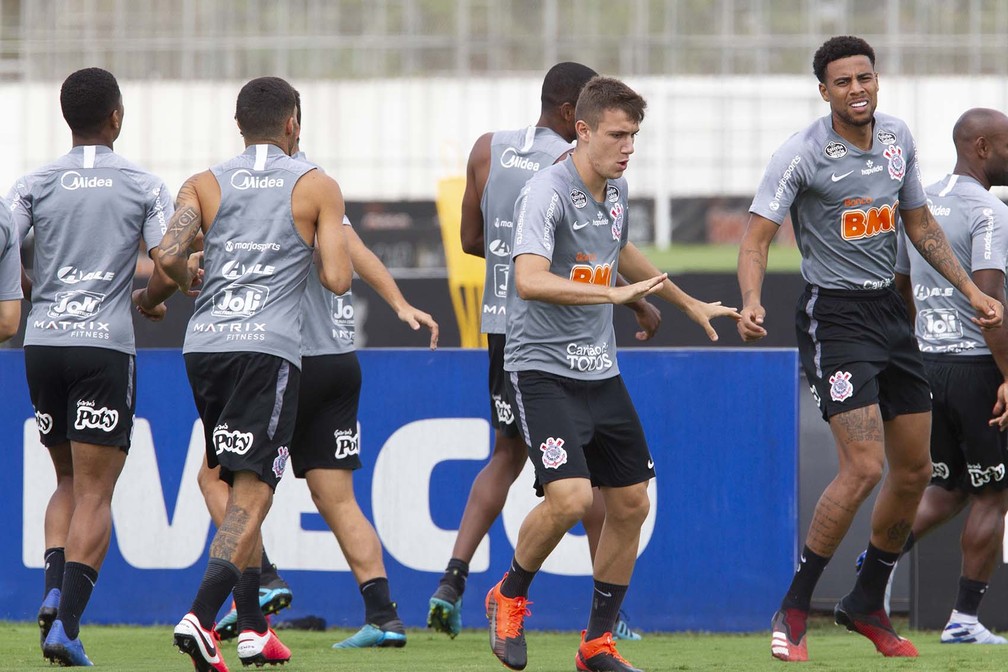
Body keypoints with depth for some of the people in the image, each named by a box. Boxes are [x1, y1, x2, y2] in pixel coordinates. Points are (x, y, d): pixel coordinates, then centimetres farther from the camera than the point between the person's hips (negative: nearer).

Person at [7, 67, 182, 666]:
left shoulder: (36, 185, 5)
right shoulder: (144, 187, 0)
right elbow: (170, 269, -6)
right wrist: (149, 301, 16)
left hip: (43, 342, 3)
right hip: (106, 345, -3)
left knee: (69, 480, 20)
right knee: (95, 493, -1)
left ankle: (54, 590, -1)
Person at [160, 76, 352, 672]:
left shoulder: (205, 186, 11)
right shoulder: (318, 187, 4)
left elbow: (169, 255, -5)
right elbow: (338, 279, -5)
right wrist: (333, 246, 18)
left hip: (204, 345, 4)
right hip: (269, 348, -4)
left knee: (242, 488, 18)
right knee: (252, 493, -8)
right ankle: (201, 617, -27)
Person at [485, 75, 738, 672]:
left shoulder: (616, 189, 9)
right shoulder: (548, 193, -18)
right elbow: (529, 280, -32)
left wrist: (688, 303, 38)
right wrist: (615, 293, -36)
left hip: (601, 371, 8)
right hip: (544, 370, -8)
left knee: (631, 505, 7)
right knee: (570, 497, -22)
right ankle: (509, 598, 5)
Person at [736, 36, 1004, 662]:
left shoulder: (898, 137, 6)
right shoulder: (803, 155, -14)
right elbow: (757, 237, -16)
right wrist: (752, 303, -34)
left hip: (890, 309, 7)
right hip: (834, 315, -7)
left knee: (914, 470, 8)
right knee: (865, 467, -18)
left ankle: (867, 604, 26)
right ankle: (794, 610, -6)